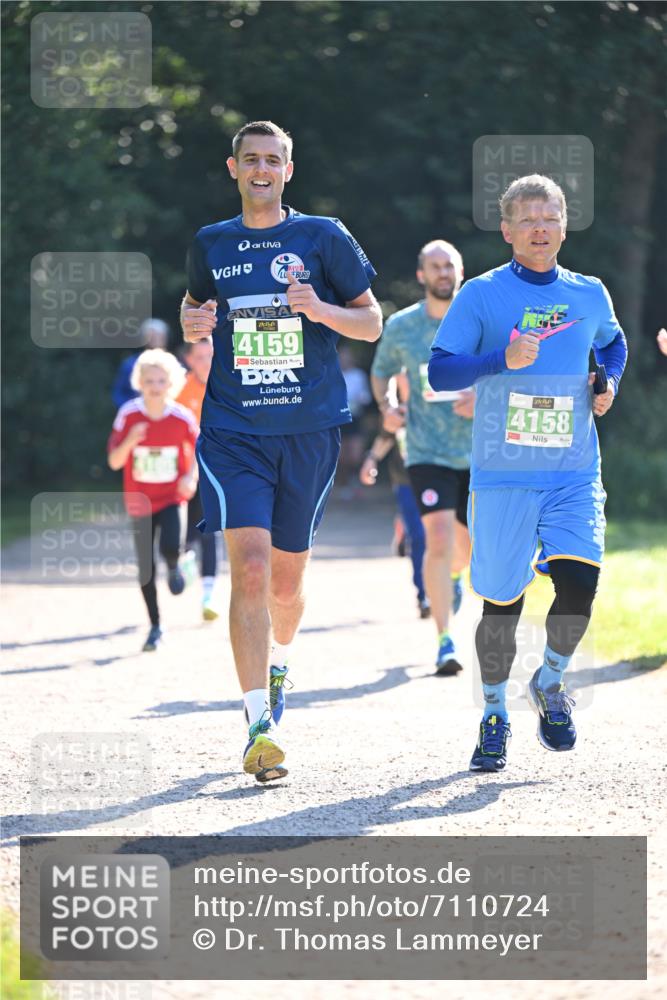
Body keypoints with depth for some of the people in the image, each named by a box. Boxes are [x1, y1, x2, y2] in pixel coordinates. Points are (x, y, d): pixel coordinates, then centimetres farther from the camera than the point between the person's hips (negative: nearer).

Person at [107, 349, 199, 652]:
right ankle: (155, 627, 23)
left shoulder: (182, 418, -13)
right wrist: (130, 440, -31)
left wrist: (192, 477, -11)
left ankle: (174, 567, 13)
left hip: (172, 498, -1)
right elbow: (114, 461, -12)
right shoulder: (129, 415, -13)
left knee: (170, 547, -26)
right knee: (146, 568, 6)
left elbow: (198, 447, 6)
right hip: (140, 501, 1)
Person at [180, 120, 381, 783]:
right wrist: (191, 325, 2)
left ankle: (277, 661, 45)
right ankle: (259, 726, -19)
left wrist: (322, 310, -14)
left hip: (309, 430, 0)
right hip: (233, 430, 0)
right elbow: (194, 305, 26)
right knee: (249, 567, -17)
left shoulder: (324, 238, 3)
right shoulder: (210, 245, 9)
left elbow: (372, 323, 6)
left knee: (286, 579, 11)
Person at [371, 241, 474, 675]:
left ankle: (451, 576, 52)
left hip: (478, 451, 2)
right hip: (427, 452, -2)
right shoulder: (401, 326, 0)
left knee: (467, 545, 13)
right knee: (439, 538, -20)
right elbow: (381, 371, 16)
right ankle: (445, 642, -14)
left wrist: (484, 400, -16)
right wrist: (387, 408, -3)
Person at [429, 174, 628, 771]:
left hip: (575, 476, 2)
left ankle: (550, 683, 12)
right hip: (503, 476, -2)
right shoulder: (482, 295, -2)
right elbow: (439, 370, -8)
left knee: (579, 582, -16)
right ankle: (495, 716, 23)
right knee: (502, 601, 2)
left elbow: (612, 342, 30)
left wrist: (609, 382, 9)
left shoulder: (590, 295, 8)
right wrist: (503, 359, -21)